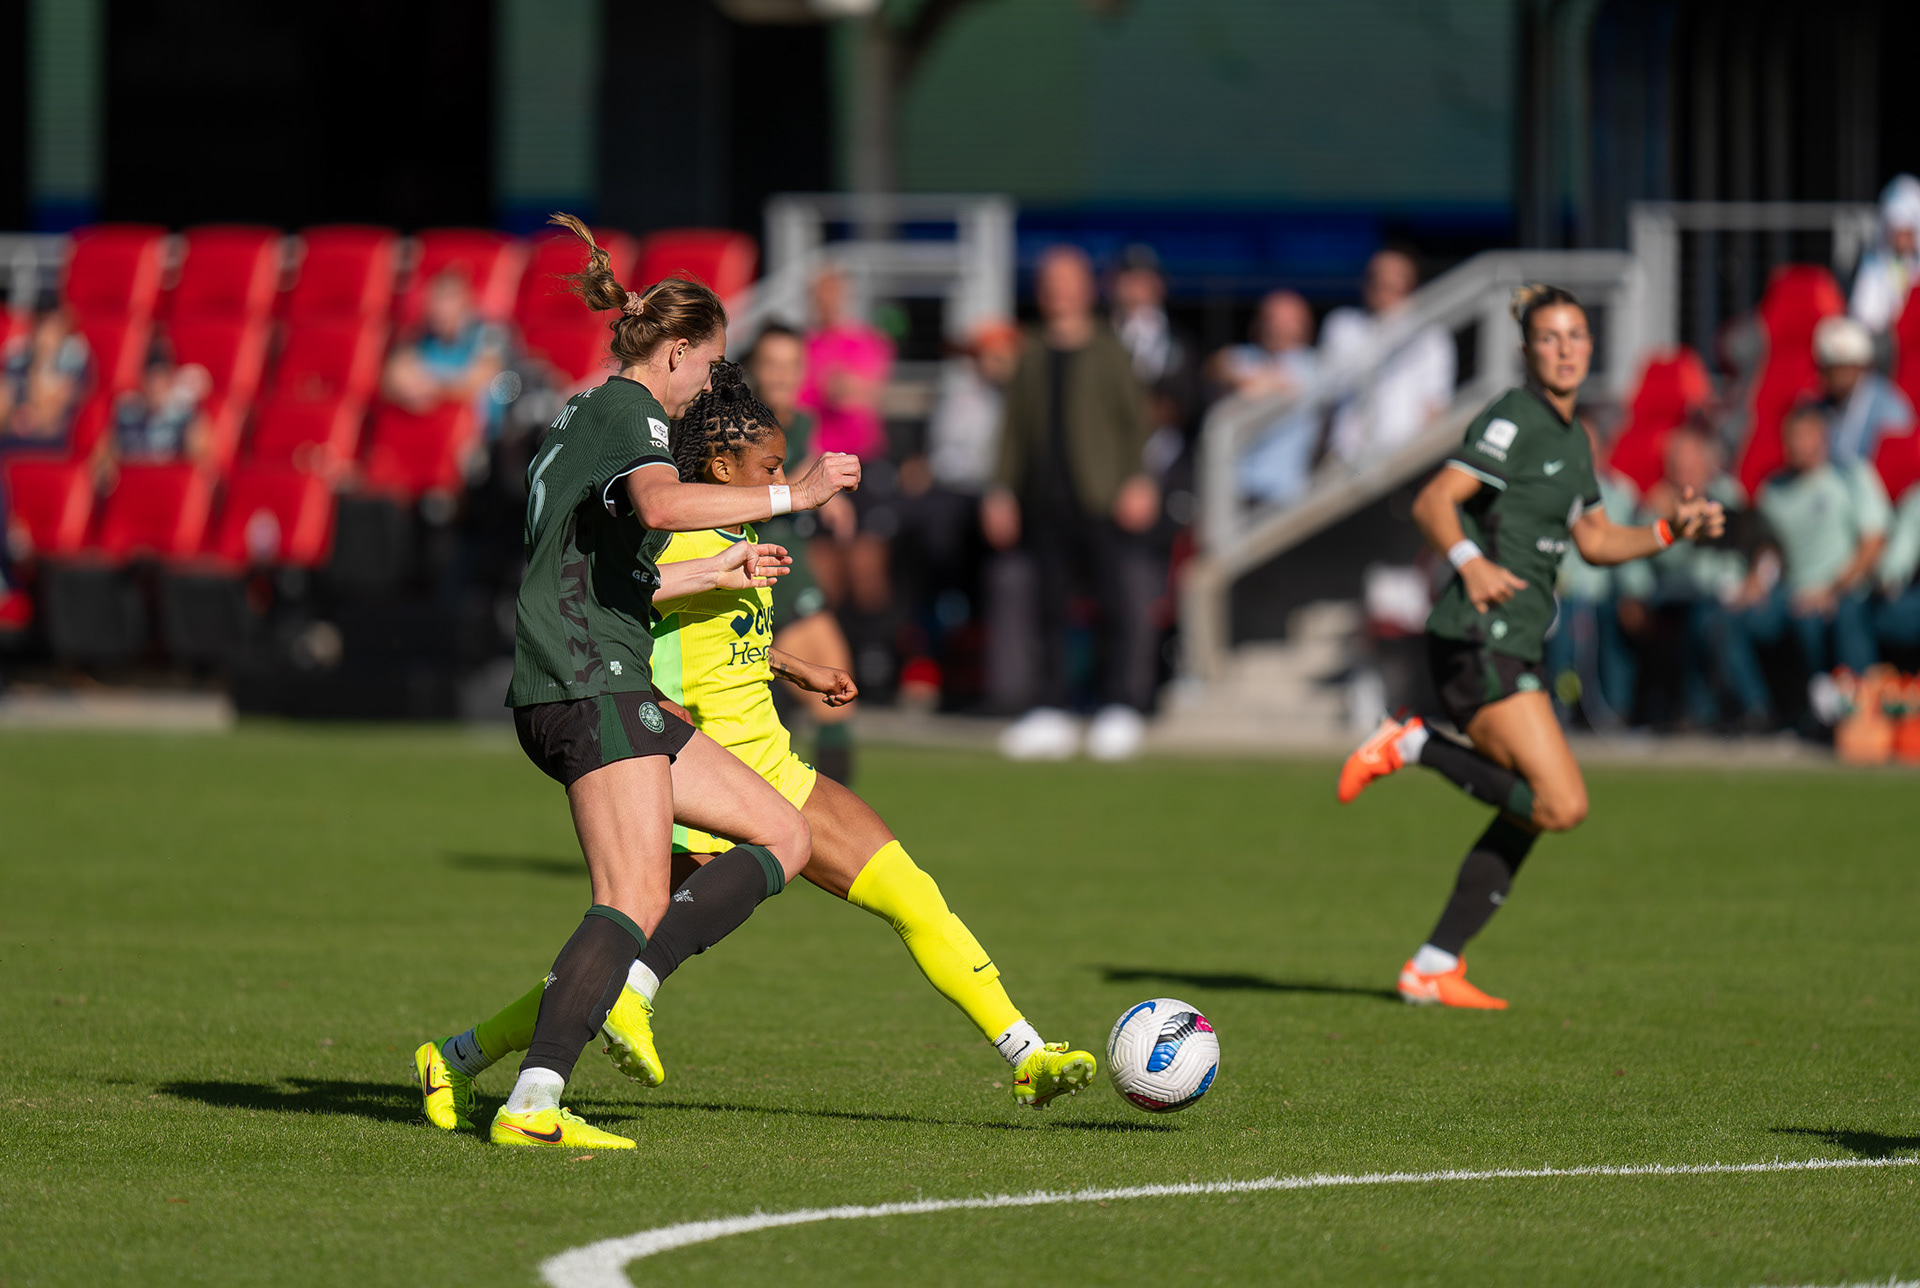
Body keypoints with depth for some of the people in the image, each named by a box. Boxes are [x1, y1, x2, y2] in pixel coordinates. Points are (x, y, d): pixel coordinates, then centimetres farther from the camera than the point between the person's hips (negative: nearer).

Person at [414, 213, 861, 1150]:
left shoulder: (580, 419, 25)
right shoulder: (626, 409, -6)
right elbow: (660, 503, -30)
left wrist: (712, 576, 44)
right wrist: (790, 495, -22)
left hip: (562, 691, 10)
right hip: (593, 686, -10)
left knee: (783, 836, 8)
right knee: (637, 906, -17)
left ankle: (615, 987, -5)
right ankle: (531, 1104, -25)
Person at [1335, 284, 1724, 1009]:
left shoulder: (1571, 439, 17)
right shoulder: (1514, 421, -11)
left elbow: (1595, 541, 25)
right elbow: (1433, 503, -19)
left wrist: (1672, 531, 11)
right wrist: (1471, 561, -36)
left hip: (1513, 649, 10)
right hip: (1478, 642, -10)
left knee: (1531, 813, 10)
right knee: (1562, 804, -18)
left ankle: (1432, 969, 13)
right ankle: (1415, 747, -5)